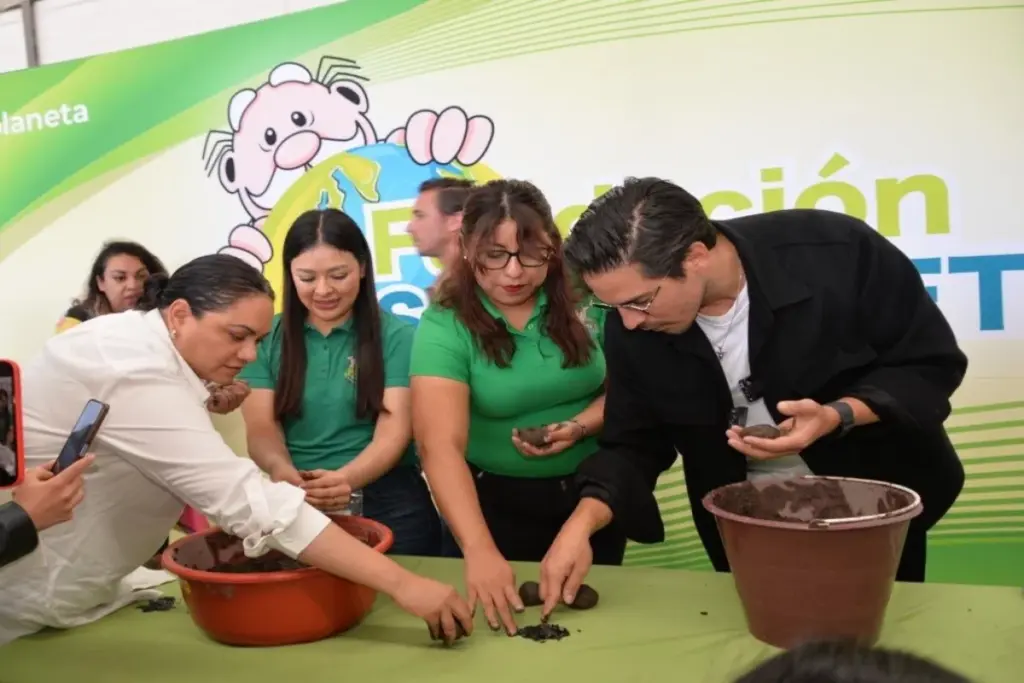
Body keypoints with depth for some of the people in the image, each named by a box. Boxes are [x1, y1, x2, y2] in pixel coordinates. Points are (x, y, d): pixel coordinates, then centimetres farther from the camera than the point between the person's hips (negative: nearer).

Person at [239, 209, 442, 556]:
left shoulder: (396, 335, -4)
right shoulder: (267, 338, 3)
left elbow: (394, 431, -10)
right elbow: (261, 427, -4)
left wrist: (347, 478, -31)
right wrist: (281, 470, -28)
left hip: (388, 504, -1)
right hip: (293, 504, 2)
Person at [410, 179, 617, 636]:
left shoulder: (582, 301, -11)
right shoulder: (445, 326, -19)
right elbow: (441, 446, -28)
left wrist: (581, 425, -24)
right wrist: (480, 551, -39)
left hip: (593, 492, 3)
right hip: (498, 502, -2)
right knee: (505, 613, 15)